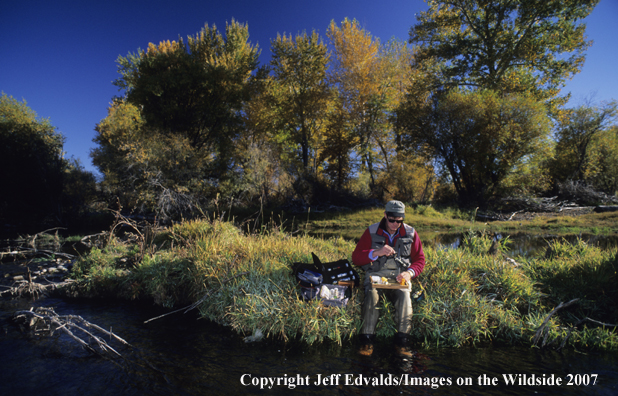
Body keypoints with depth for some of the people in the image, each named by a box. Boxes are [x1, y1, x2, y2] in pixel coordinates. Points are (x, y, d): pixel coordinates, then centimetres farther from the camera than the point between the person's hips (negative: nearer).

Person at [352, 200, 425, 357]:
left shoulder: (410, 233, 8)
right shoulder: (372, 231, 3)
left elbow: (420, 259, 13)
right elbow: (356, 257, 0)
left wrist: (410, 272, -9)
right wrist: (376, 253, -17)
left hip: (399, 277, 1)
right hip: (376, 275, -1)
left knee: (404, 297, -31)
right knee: (372, 295, -32)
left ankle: (401, 342, -20)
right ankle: (367, 341, -23)